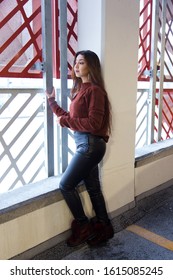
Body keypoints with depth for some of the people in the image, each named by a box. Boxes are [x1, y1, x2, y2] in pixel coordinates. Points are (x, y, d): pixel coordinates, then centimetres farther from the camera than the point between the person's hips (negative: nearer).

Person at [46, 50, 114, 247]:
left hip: (90, 145, -9)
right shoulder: (80, 89, 14)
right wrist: (52, 101, 17)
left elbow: (93, 124, -20)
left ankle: (83, 227, 14)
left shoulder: (94, 90, -13)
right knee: (93, 188, 15)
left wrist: (65, 121, -13)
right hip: (85, 145, 9)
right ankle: (103, 227, 30)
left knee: (66, 185, -3)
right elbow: (70, 118, 15)